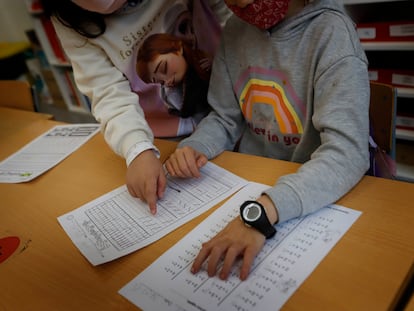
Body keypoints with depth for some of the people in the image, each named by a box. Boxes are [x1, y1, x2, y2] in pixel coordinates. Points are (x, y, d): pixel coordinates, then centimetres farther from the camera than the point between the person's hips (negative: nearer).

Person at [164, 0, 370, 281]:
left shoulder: (332, 34, -17)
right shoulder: (235, 30, 2)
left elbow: (346, 151, -27)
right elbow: (224, 119, 8)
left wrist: (260, 212, -41)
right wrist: (193, 147, -14)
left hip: (317, 193, -5)